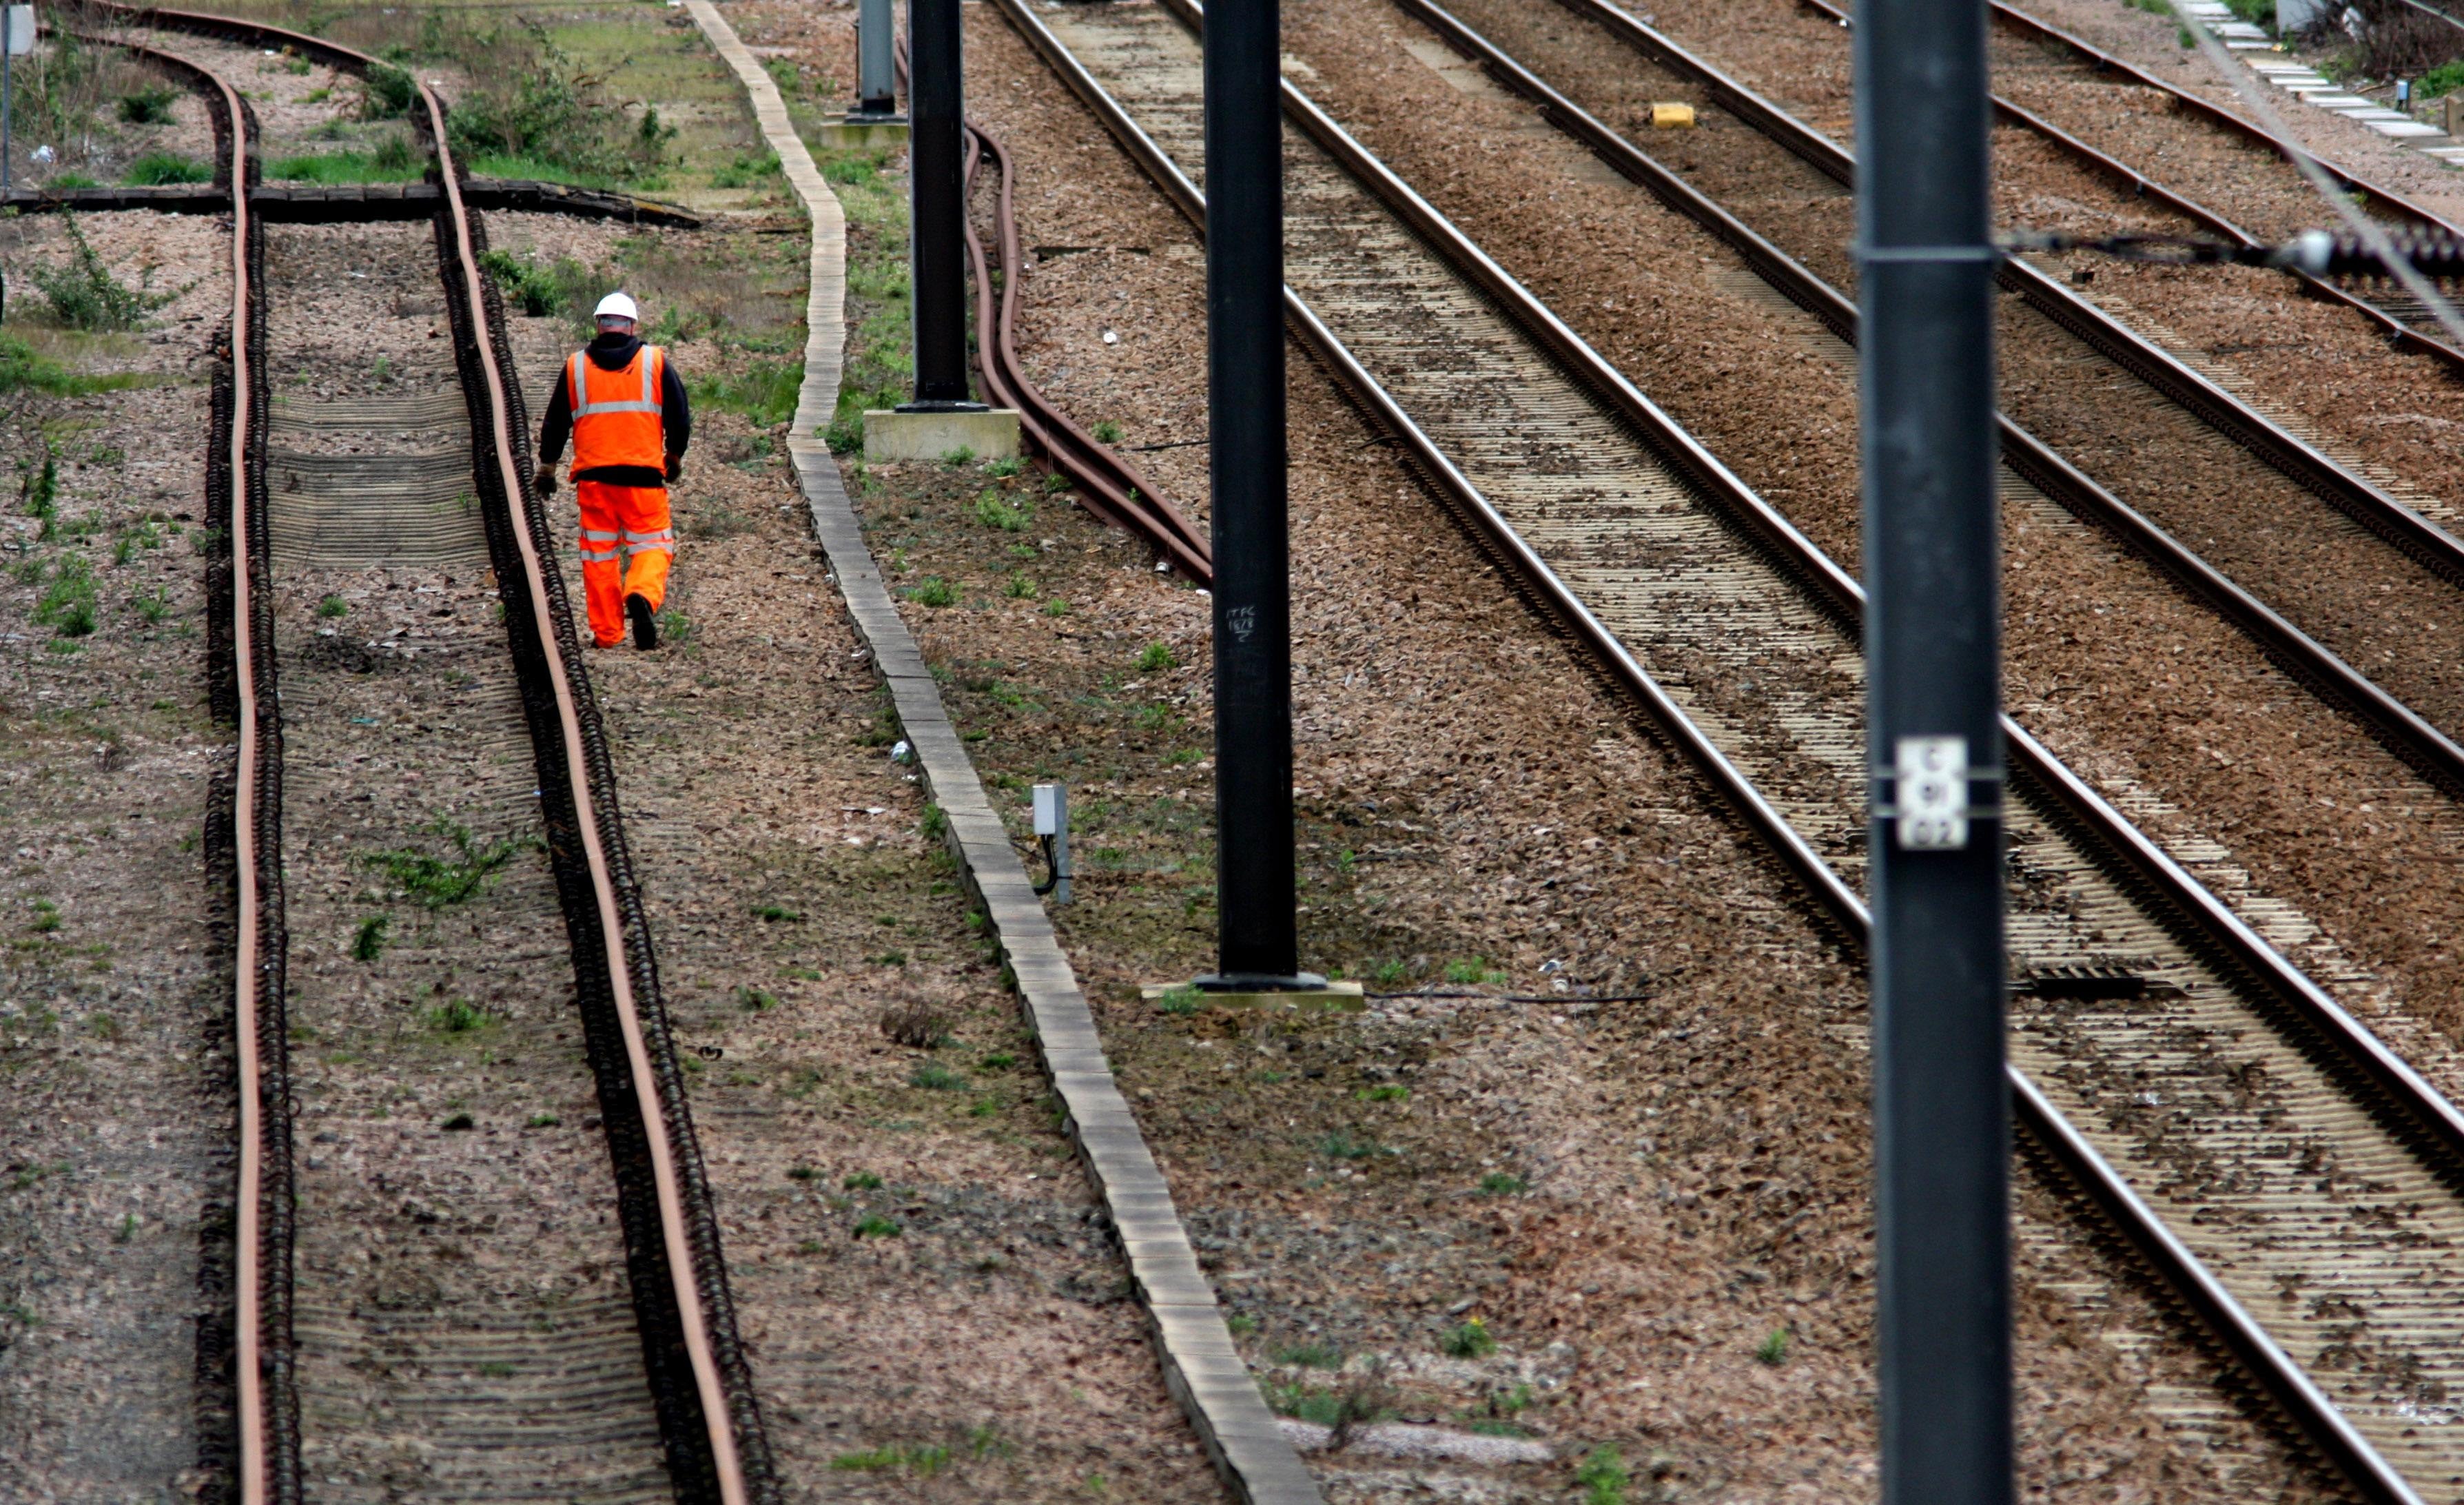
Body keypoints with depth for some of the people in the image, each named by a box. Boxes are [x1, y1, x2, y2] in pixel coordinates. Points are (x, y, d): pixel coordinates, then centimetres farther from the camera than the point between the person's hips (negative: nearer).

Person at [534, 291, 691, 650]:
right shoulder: (656, 362, 3)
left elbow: (555, 422, 13)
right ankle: (643, 595, -27)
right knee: (652, 544, 3)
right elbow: (680, 415, 7)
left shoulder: (575, 367, 8)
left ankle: (607, 631, 7)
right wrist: (675, 456, 24)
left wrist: (547, 466, 26)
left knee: (599, 551, 9)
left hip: (593, 474, 1)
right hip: (644, 473, -1)